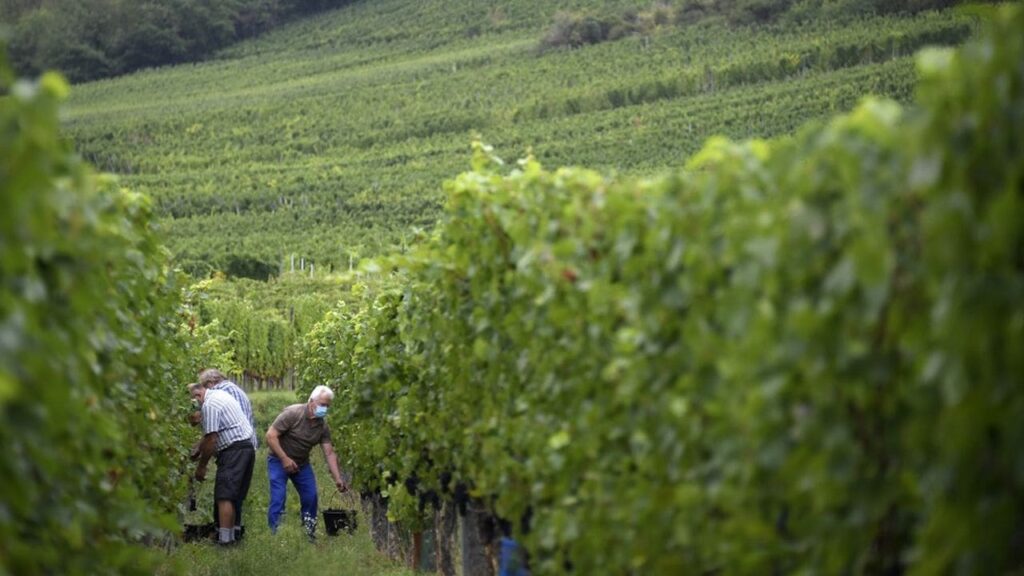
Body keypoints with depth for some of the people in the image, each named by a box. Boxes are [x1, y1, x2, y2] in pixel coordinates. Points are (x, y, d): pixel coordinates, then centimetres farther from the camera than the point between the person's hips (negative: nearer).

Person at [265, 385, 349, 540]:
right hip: (279, 460, -6)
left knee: (311, 496, 2)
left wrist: (338, 479, -14)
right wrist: (285, 459, -25)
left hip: (301, 463, 6)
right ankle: (275, 532, -9)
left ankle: (309, 531, 17)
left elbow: (329, 453, -5)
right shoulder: (292, 413, -23)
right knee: (278, 497, -15)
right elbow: (271, 435, -23)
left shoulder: (323, 427, -5)